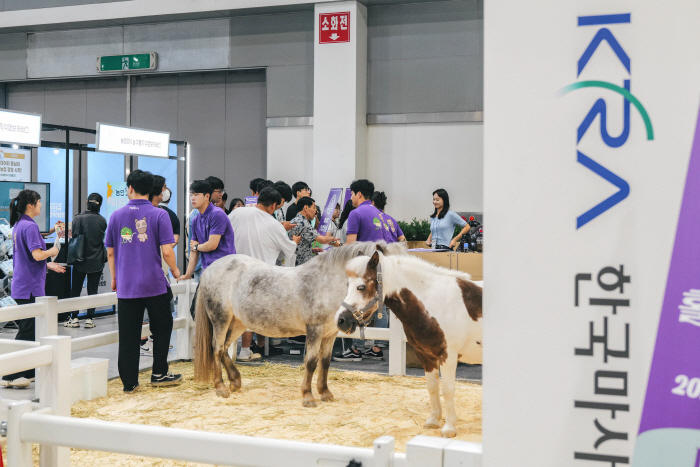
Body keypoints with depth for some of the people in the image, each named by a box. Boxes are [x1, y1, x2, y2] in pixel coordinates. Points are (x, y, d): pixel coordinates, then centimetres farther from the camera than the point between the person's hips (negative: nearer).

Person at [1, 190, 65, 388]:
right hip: (30, 288, -10)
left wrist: (48, 265, 23)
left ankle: (30, 372, 22)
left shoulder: (18, 225, 15)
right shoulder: (30, 226, -16)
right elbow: (37, 255, -24)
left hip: (22, 287, 10)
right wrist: (52, 251, -5)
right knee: (27, 333, -6)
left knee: (32, 330, 15)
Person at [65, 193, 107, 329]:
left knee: (75, 289, 9)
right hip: (96, 261, 2)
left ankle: (74, 318, 9)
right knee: (92, 290, 6)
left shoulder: (78, 219, -9)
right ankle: (90, 319, 6)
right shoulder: (102, 221, -2)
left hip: (80, 261, -2)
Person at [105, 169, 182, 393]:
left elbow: (110, 252, 9)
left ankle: (129, 382, 9)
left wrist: (114, 278, 21)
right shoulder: (159, 215, -5)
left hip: (126, 285, 2)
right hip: (154, 283, -2)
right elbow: (167, 251, -11)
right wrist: (175, 270, 7)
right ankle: (159, 373, 20)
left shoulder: (117, 215, 4)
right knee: (162, 328, 16)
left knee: (128, 335, 6)